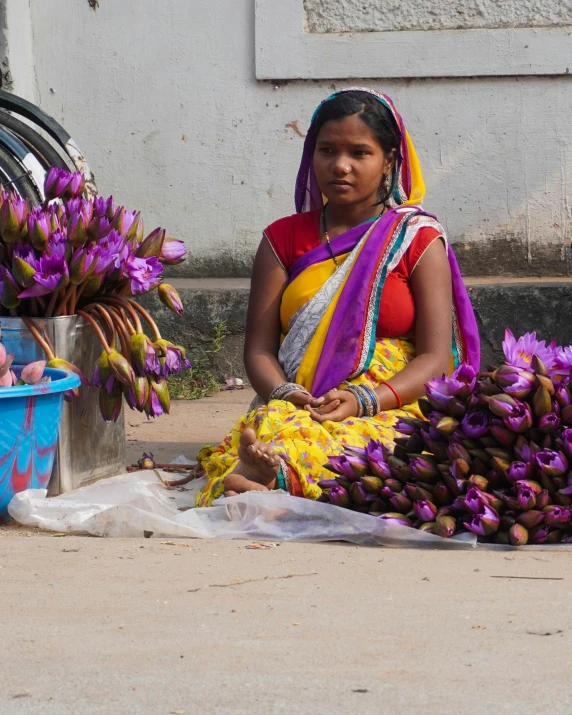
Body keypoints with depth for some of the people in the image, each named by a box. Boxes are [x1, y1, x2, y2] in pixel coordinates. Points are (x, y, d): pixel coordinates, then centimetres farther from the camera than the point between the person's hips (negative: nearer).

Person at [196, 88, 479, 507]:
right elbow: (259, 347, 11)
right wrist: (283, 394, -14)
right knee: (266, 426, -37)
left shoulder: (418, 240, 11)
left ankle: (274, 478, -67)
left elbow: (436, 358, 2)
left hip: (389, 410, -2)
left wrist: (364, 401, -17)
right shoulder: (285, 238, 19)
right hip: (295, 408, 3)